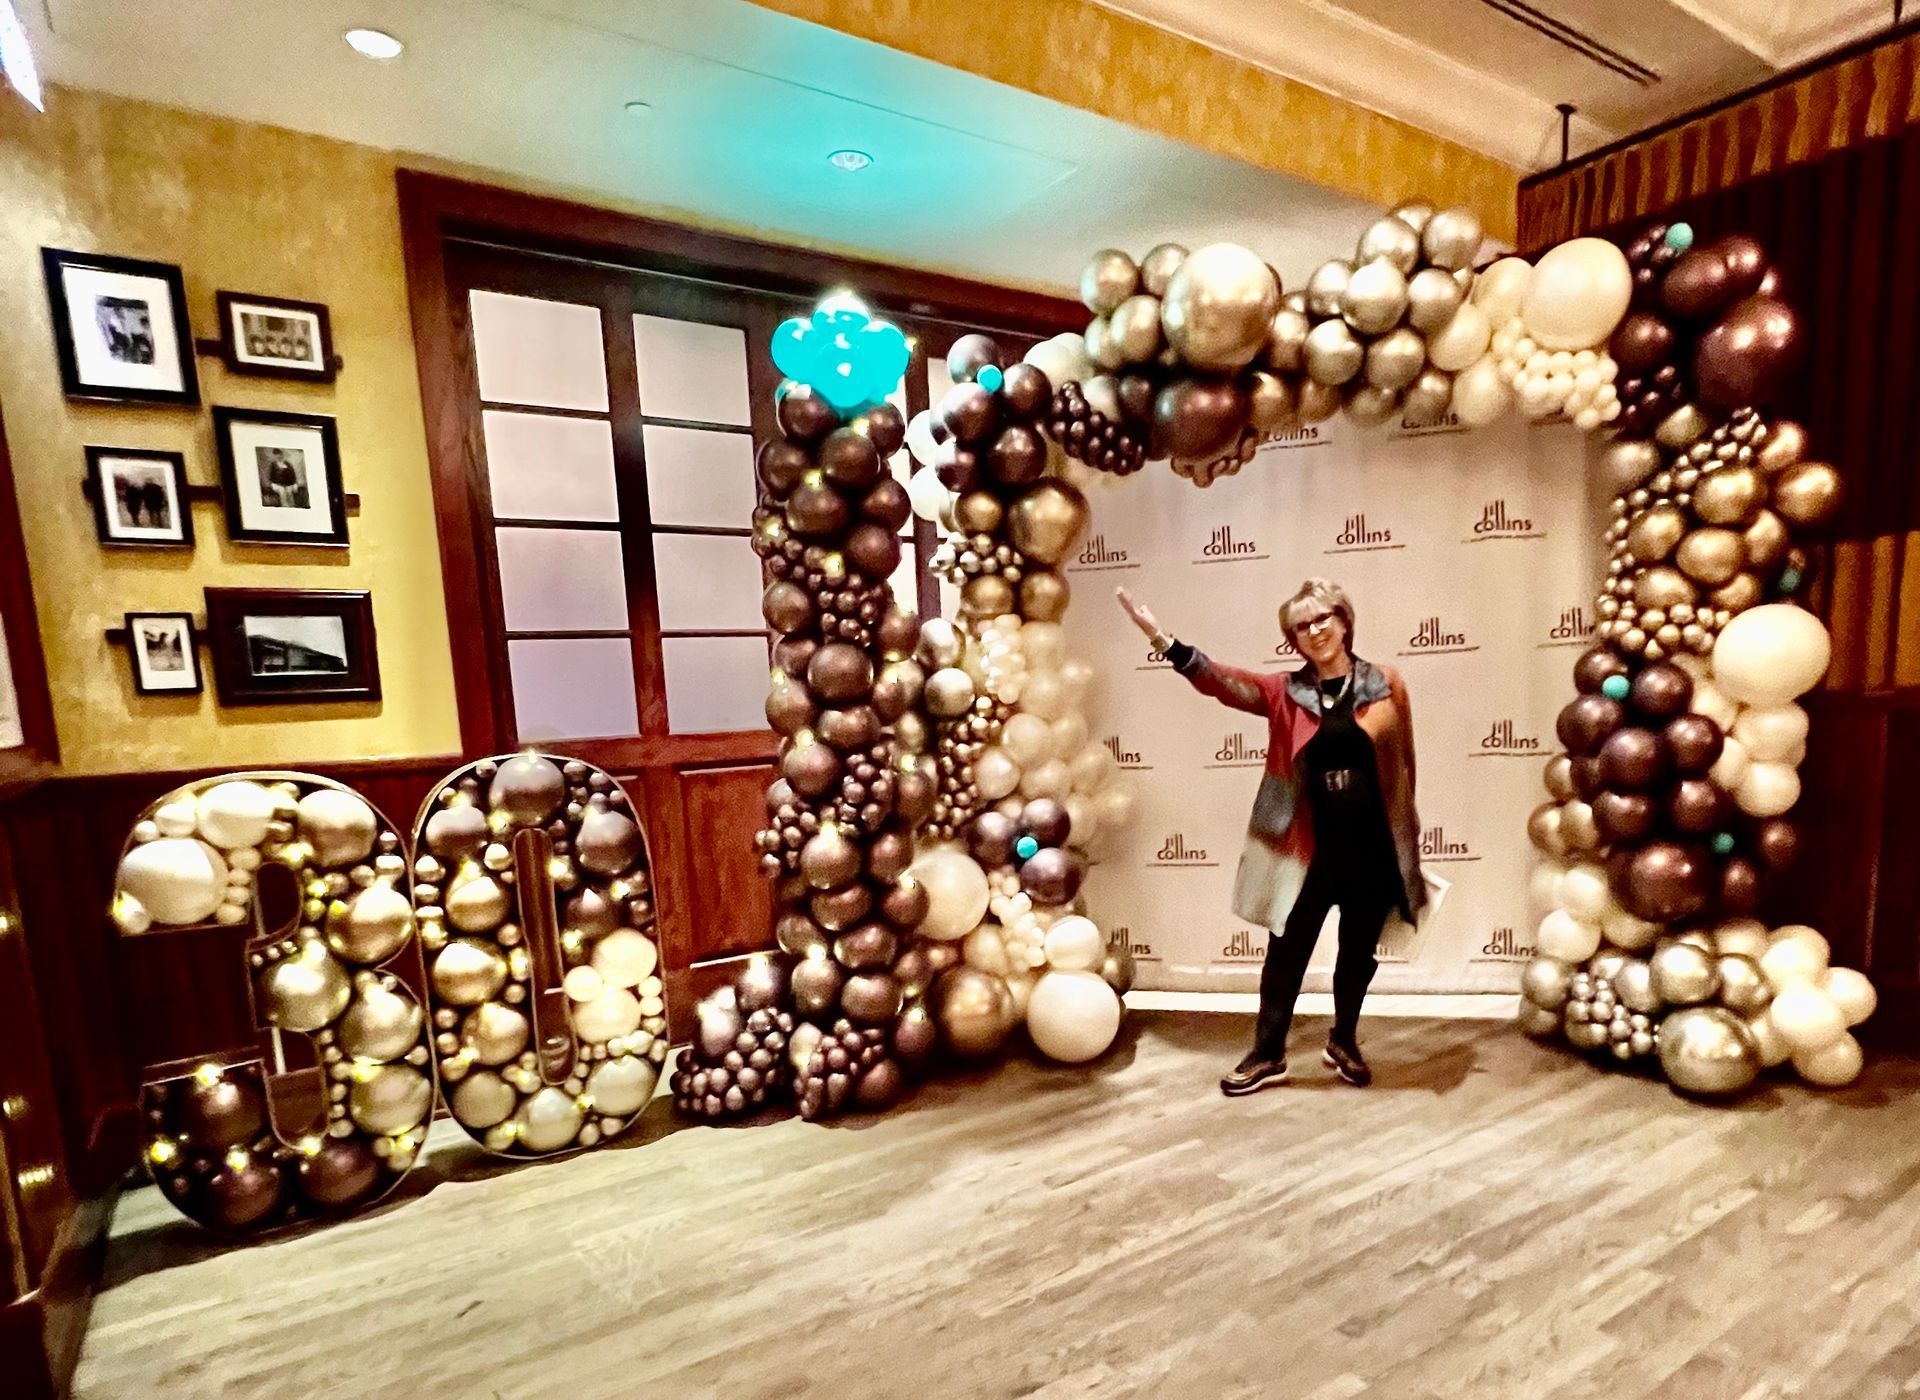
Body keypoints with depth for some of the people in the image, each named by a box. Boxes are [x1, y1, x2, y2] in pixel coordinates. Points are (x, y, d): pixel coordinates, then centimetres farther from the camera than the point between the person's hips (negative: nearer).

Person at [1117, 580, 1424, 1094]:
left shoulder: (1386, 685, 0)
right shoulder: (1286, 693, -1)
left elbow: (1404, 766, 5)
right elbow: (1222, 681, -15)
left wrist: (1407, 843, 8)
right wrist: (1163, 640, -30)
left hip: (1373, 847, 1)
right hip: (1310, 847, 0)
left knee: (1359, 952, 16)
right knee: (1286, 951, 6)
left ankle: (1344, 1042, 39)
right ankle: (1268, 1054, 22)